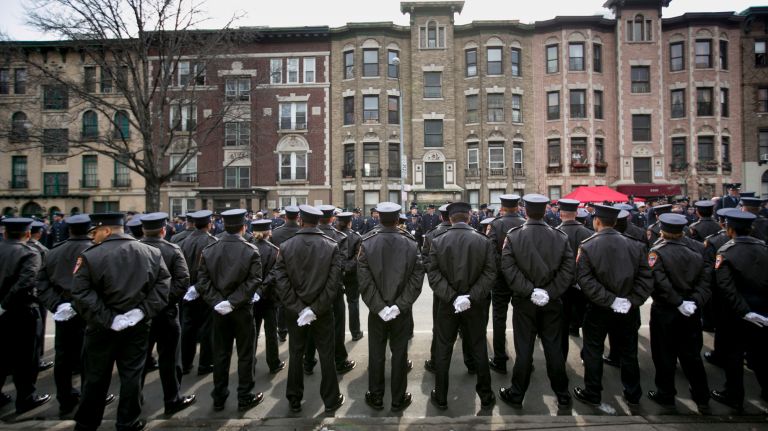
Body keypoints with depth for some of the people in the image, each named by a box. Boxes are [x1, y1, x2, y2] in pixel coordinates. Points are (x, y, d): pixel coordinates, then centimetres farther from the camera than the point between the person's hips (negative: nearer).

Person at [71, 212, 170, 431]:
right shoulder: (151, 253, -1)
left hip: (102, 327, -1)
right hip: (137, 325, 2)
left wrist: (107, 319, -15)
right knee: (132, 375, 11)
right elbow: (163, 284, -8)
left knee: (96, 376, 15)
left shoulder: (90, 256, -10)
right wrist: (144, 311, -9)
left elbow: (81, 294, -17)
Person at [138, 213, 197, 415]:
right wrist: (168, 298, -9)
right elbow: (183, 280, -20)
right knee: (168, 357, 7)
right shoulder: (173, 250, -12)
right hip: (165, 310, -4)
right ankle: (172, 400, 19)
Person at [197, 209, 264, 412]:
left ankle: (219, 398, 28)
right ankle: (244, 397, 20)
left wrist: (216, 302, -9)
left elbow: (203, 281, -5)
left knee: (220, 354, 16)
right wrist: (234, 302, -16)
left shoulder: (208, 250, -1)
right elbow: (253, 281, -19)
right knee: (245, 354, 10)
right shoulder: (251, 251, -13)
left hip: (219, 309, 4)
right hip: (243, 310, -4)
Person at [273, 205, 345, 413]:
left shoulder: (285, 247, -7)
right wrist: (315, 309, -13)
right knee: (326, 355, 12)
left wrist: (299, 309, -11)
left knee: (296, 355, 17)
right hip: (323, 311, -1)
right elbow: (333, 282, -16)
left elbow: (282, 282, -12)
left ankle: (294, 400, 32)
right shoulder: (332, 246, -10)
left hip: (294, 311, 2)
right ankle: (331, 400, 25)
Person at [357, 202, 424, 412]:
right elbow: (416, 280, -12)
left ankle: (376, 397, 30)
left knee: (376, 354, 14)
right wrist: (399, 305, -12)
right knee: (399, 353, 13)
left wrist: (379, 307, -12)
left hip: (376, 310, 0)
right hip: (402, 311, 0)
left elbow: (365, 281, -15)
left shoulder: (367, 244, -11)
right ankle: (398, 399, 27)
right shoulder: (411, 245, -9)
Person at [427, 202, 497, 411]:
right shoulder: (484, 241, -7)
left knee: (443, 350, 13)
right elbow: (490, 274, -12)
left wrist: (452, 297, -15)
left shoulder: (437, 241, -8)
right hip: (475, 306, 1)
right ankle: (486, 396, 31)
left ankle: (441, 397, 26)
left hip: (447, 304, 0)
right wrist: (471, 297, -15)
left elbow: (434, 275, -14)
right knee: (479, 349, 16)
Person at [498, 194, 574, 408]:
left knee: (524, 349, 9)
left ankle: (516, 394, 22)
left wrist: (529, 291, -16)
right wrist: (549, 292, -11)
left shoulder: (513, 236, -11)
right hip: (552, 302, 2)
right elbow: (568, 269, -9)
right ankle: (562, 394, 31)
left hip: (524, 302, -1)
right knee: (554, 348, 15)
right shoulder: (560, 236, -5)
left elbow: (508, 268, -18)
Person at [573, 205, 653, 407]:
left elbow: (586, 280, -23)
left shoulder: (587, 246, -15)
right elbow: (646, 278, -8)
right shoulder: (634, 245, -4)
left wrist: (610, 300, -19)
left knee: (593, 352, 11)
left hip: (598, 309, -3)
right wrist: (632, 301, -11)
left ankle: (592, 393, 23)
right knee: (628, 352, 19)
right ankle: (633, 394, 35)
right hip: (628, 311, 4)